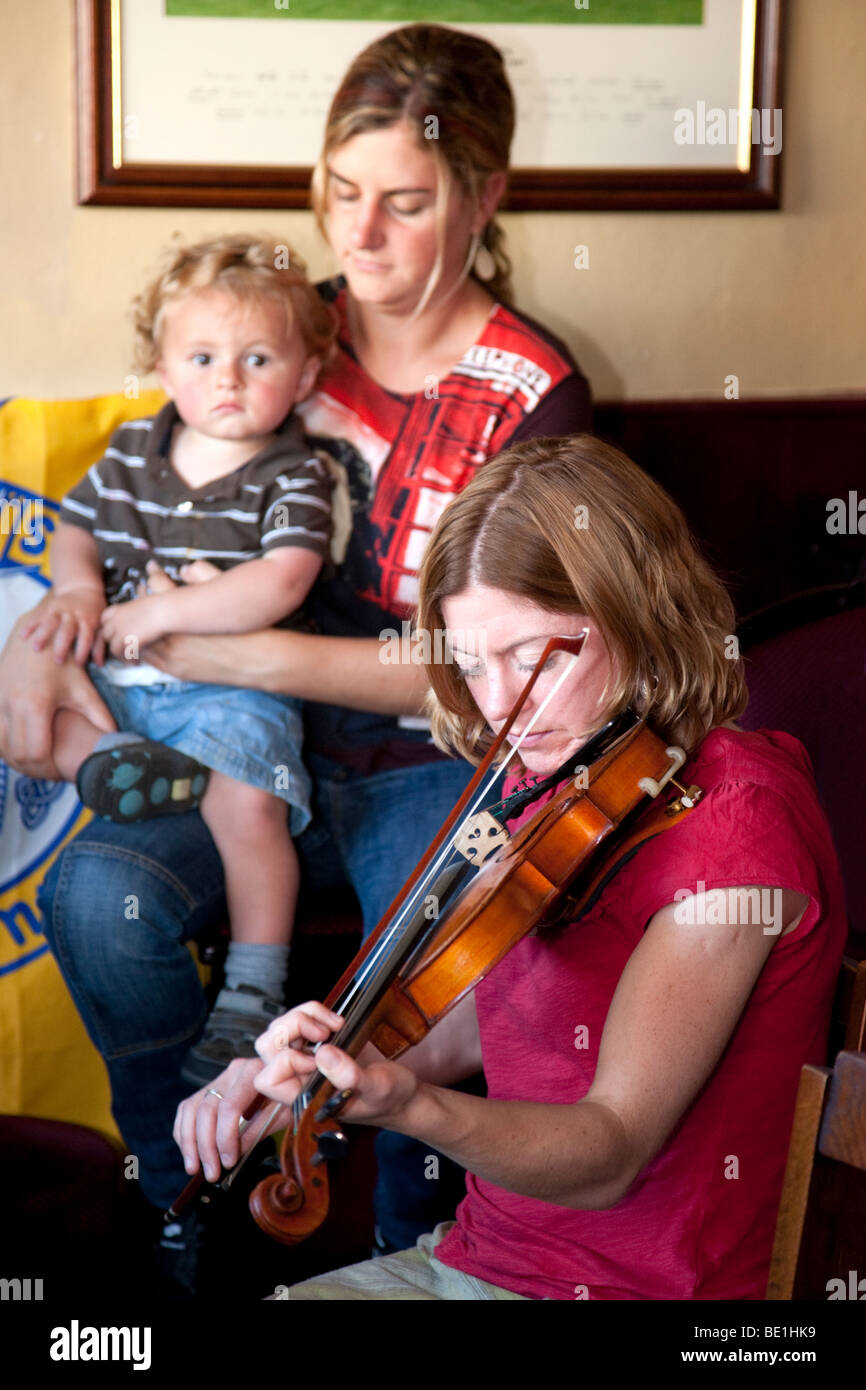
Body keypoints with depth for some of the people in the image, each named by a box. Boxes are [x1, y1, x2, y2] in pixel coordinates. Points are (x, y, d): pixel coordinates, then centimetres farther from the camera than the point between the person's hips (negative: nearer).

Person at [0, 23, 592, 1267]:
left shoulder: (531, 395, -9)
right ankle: (192, 1209, -1)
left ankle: (409, 1248, 0)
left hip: (429, 762, -3)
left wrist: (243, 654, -24)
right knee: (100, 892, -26)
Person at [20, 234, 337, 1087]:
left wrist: (157, 614, -18)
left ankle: (253, 992, -19)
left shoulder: (294, 479, -3)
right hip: (113, 677, 6)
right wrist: (77, 590, -3)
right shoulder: (131, 452, 12)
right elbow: (77, 529, 21)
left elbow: (279, 585, -18)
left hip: (230, 686, -5)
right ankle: (109, 757, -27)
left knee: (247, 801, -30)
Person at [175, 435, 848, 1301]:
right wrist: (300, 1073, -1)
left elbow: (609, 1154, -22)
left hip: (629, 1282, -7)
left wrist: (411, 1107, -39)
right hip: (469, 1258, 7)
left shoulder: (734, 815, -18)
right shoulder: (552, 781, 6)